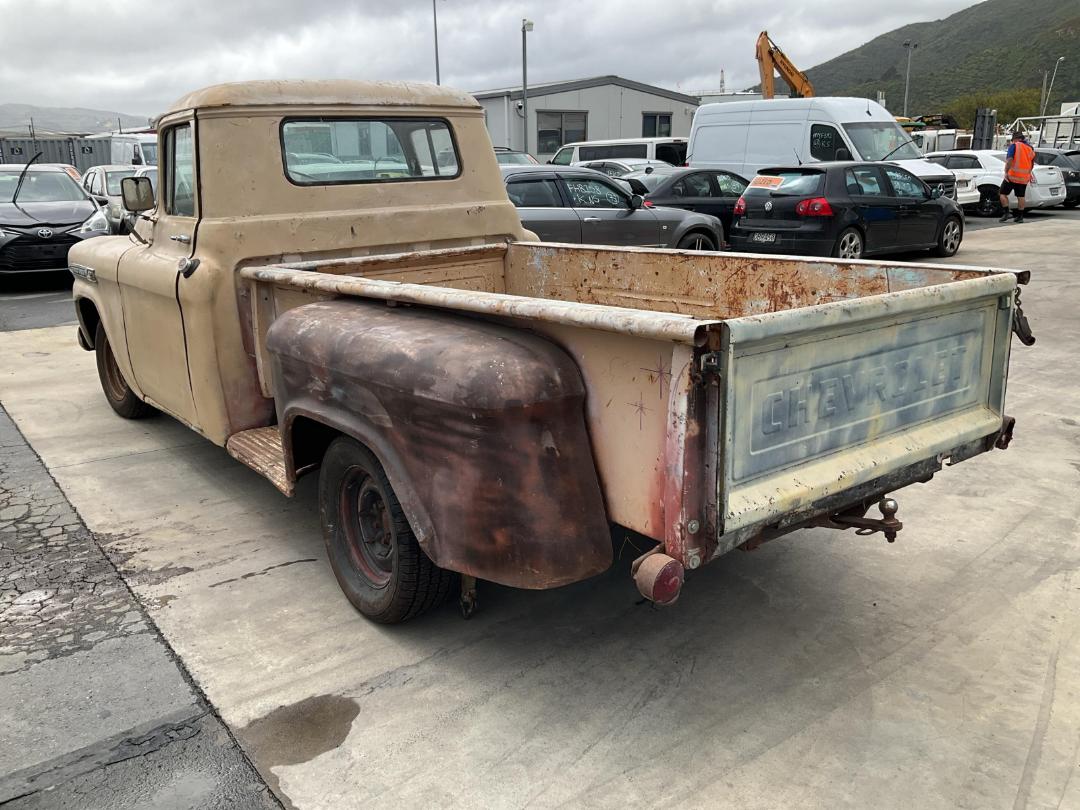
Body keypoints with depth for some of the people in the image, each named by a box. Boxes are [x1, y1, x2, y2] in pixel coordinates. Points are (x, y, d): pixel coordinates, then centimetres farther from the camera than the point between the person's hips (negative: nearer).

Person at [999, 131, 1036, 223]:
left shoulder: (1014, 146, -5)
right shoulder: (1030, 148, 15)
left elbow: (1009, 160, -20)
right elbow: (1032, 165, 21)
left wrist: (1006, 172, -19)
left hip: (1012, 176, -6)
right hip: (1024, 178, 6)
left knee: (1003, 193, 3)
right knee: (1020, 196, 11)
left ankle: (1006, 213, -9)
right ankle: (1020, 216, 12)